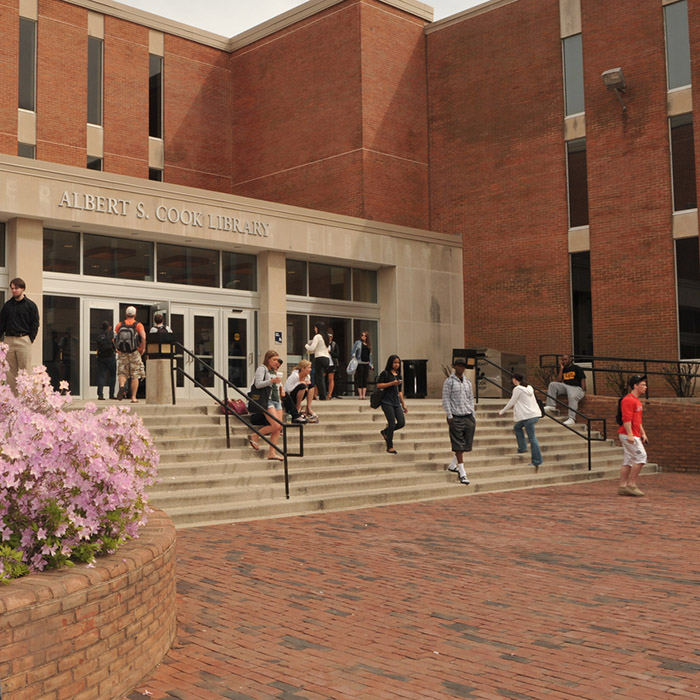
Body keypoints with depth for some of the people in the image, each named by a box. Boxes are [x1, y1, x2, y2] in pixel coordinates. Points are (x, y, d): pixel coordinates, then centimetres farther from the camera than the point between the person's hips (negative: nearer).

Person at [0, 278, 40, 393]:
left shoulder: (30, 305, 3)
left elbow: (35, 324, 1)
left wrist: (30, 339, -7)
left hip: (23, 340, -4)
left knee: (25, 369, -5)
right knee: (10, 370, 3)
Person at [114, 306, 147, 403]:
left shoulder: (120, 325, 6)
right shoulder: (138, 325, -1)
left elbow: (114, 339, 5)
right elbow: (143, 337, -17)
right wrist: (143, 349, -4)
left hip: (122, 353, 2)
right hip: (134, 353, -2)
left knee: (122, 373, 10)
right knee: (135, 376, 5)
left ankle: (122, 386, -21)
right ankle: (133, 398, 4)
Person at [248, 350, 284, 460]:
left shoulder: (274, 372, 24)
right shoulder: (262, 369, -2)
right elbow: (258, 384, -15)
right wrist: (272, 381, -25)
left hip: (277, 401, 9)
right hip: (267, 400, -8)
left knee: (279, 428, -4)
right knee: (276, 425, -21)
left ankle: (272, 453, -3)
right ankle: (254, 436, -4)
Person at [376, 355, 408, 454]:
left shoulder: (398, 375, 17)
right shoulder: (385, 373, -2)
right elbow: (378, 385, -12)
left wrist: (403, 404, 20)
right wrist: (392, 383, -18)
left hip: (396, 402, 6)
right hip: (387, 402, -6)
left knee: (402, 423, -3)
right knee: (392, 423, -8)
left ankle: (385, 432, 23)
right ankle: (390, 447, 4)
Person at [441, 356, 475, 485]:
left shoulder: (467, 382, 15)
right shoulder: (449, 381, -2)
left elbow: (471, 399, 18)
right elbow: (445, 399, -5)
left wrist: (473, 416, 12)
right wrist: (449, 416, -11)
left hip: (468, 416, 6)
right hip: (456, 417, -6)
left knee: (466, 444, 7)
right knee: (458, 445, -4)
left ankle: (452, 465, 26)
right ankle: (462, 473, -3)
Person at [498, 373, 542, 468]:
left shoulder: (517, 389, -8)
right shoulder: (529, 387, 17)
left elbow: (511, 403, -4)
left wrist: (502, 411, 9)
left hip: (529, 416, -9)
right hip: (535, 413, 9)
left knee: (532, 438, -7)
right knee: (517, 427, 24)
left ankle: (537, 461, -7)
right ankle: (522, 448, 19)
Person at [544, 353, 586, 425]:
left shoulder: (576, 368, 6)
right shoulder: (563, 370, 19)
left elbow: (582, 379, -1)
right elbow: (558, 381, 7)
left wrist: (583, 391, -14)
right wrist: (561, 369, 6)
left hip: (576, 387, -6)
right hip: (566, 386, 6)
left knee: (573, 397, -38)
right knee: (552, 384, -10)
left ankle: (571, 419, -47)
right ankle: (551, 406, -16)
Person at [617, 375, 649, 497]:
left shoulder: (637, 400, 19)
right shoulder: (629, 400, -14)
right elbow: (626, 419, -21)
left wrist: (643, 434, 23)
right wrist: (630, 435, -26)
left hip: (634, 435, 10)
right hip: (628, 435, -10)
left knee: (628, 460, 9)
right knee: (641, 456, -11)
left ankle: (623, 487, 11)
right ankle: (631, 484, -7)